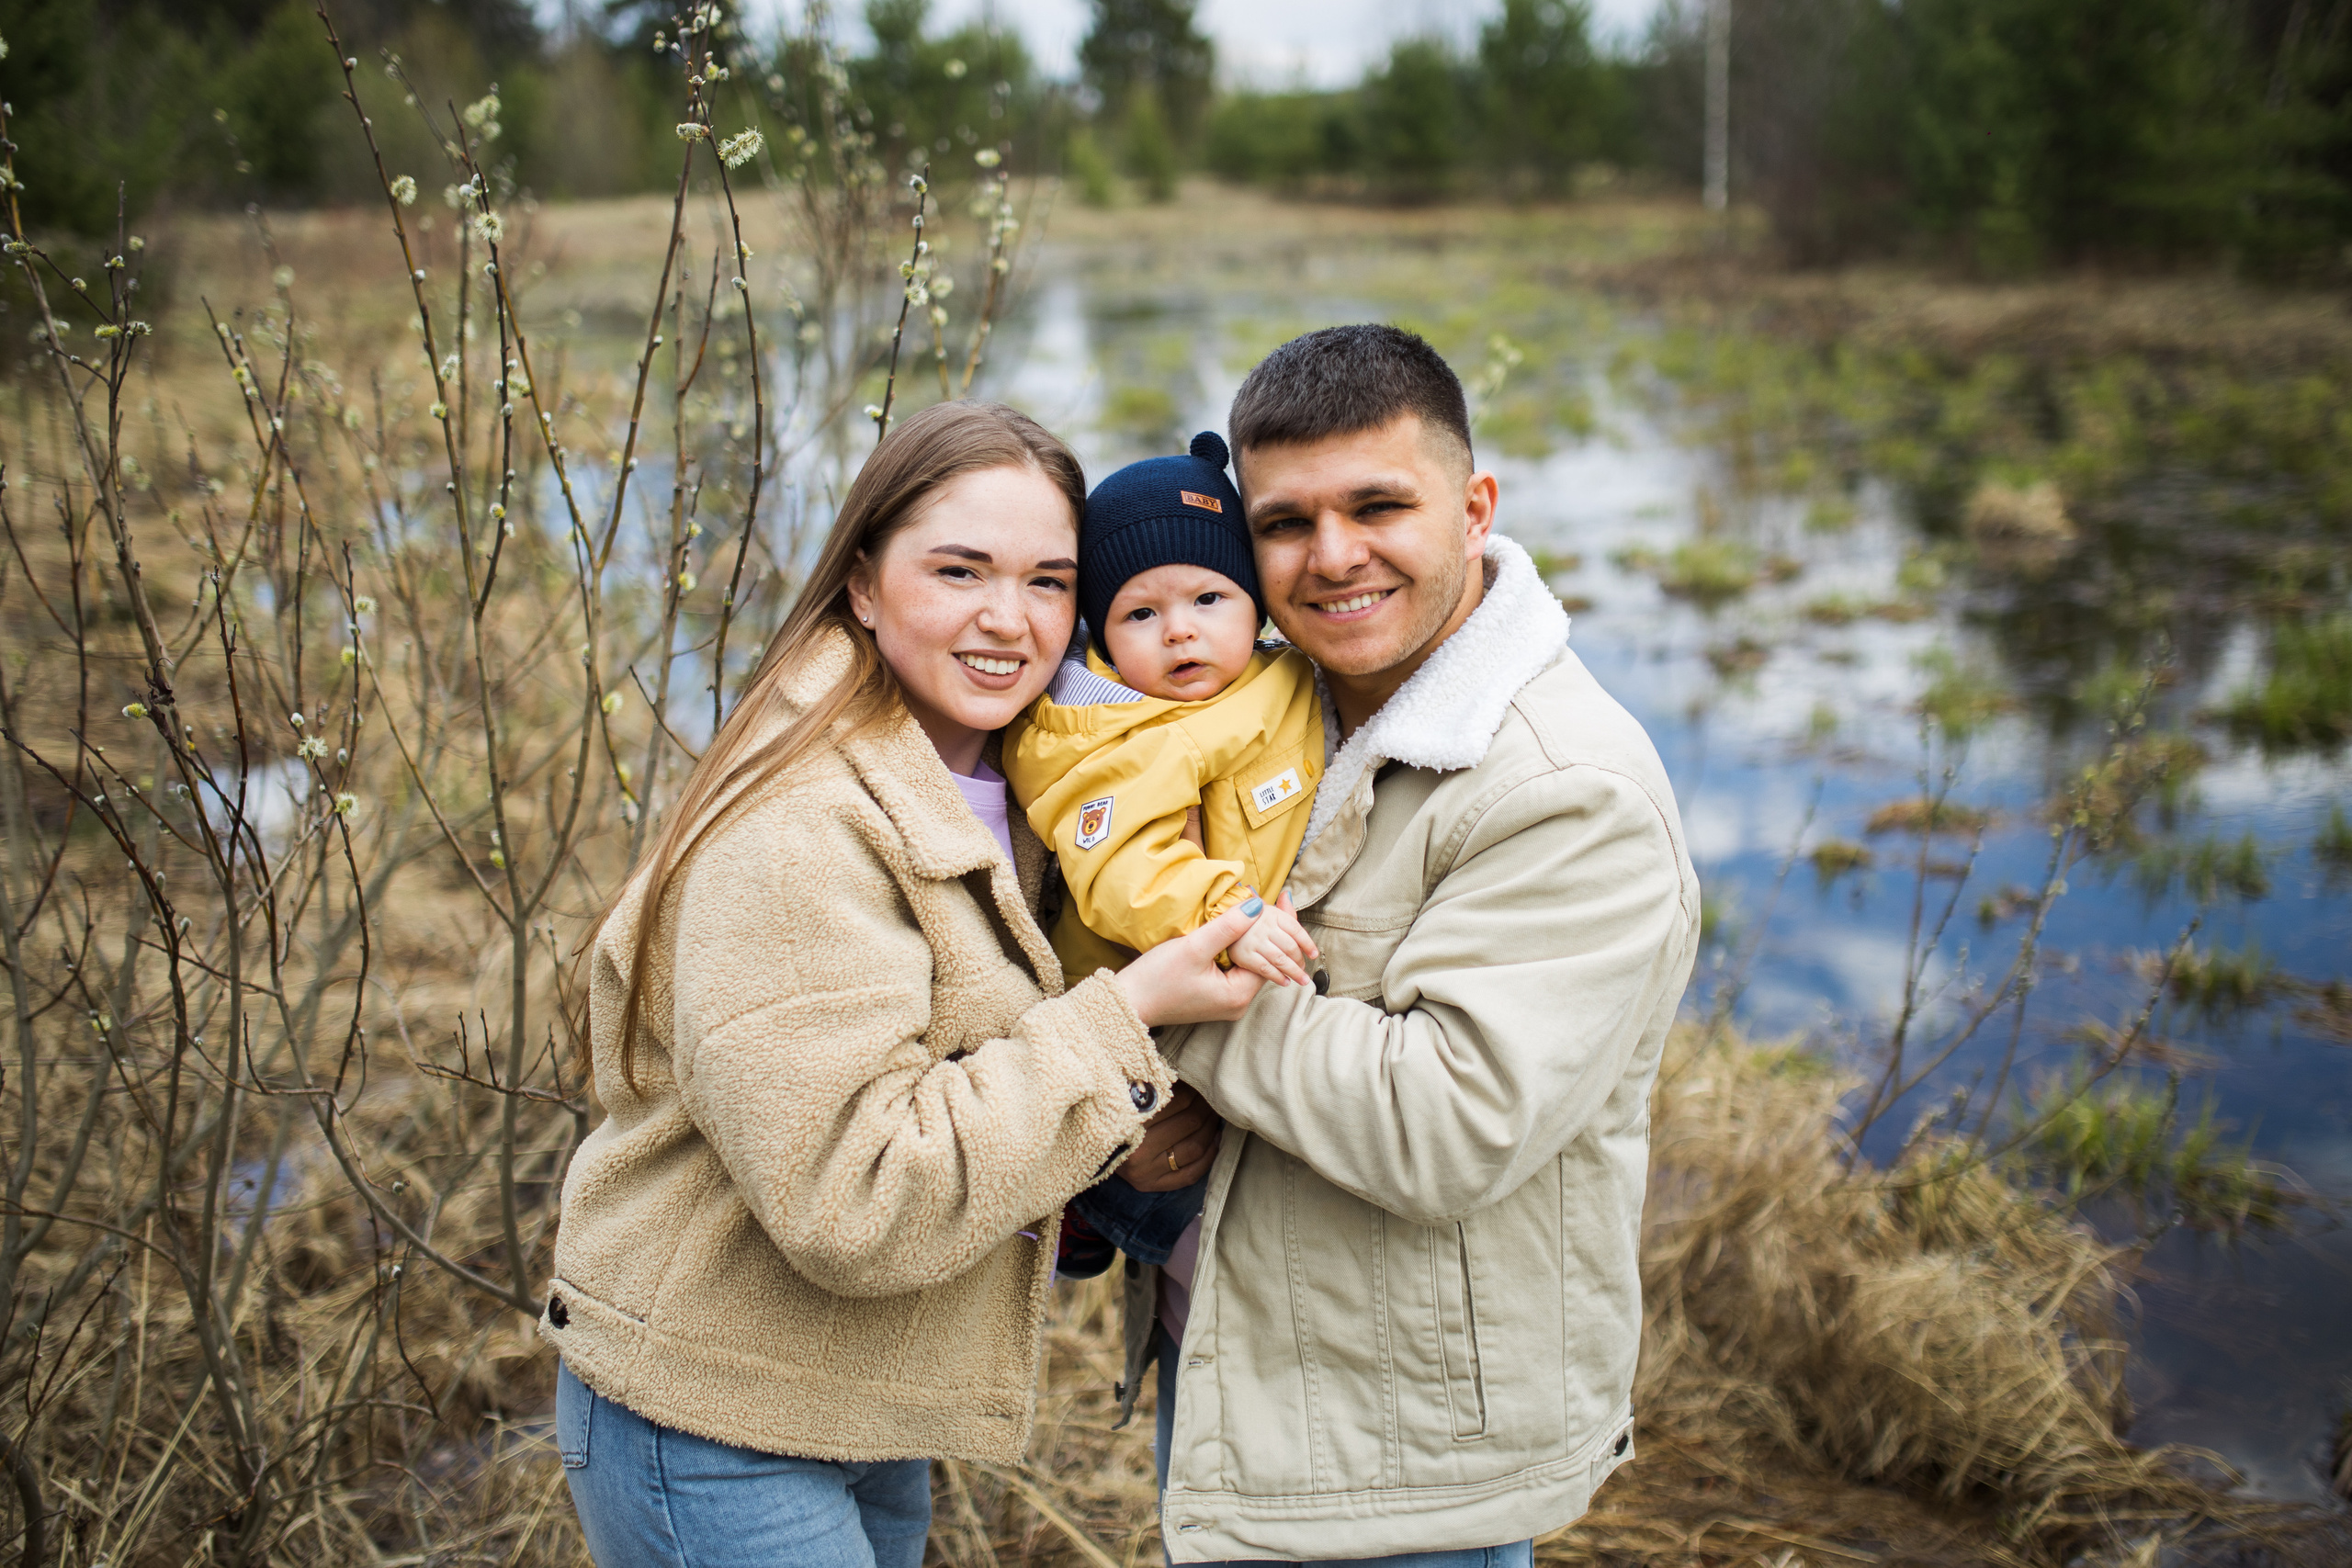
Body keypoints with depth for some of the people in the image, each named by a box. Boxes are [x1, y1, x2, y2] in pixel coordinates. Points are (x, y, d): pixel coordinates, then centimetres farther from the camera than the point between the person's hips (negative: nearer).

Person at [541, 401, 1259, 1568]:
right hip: (715, 1442, -8)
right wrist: (1125, 1021, -28)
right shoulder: (797, 835, -25)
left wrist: (1115, 1127, -11)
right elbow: (852, 1204, -29)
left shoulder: (997, 793, 3)